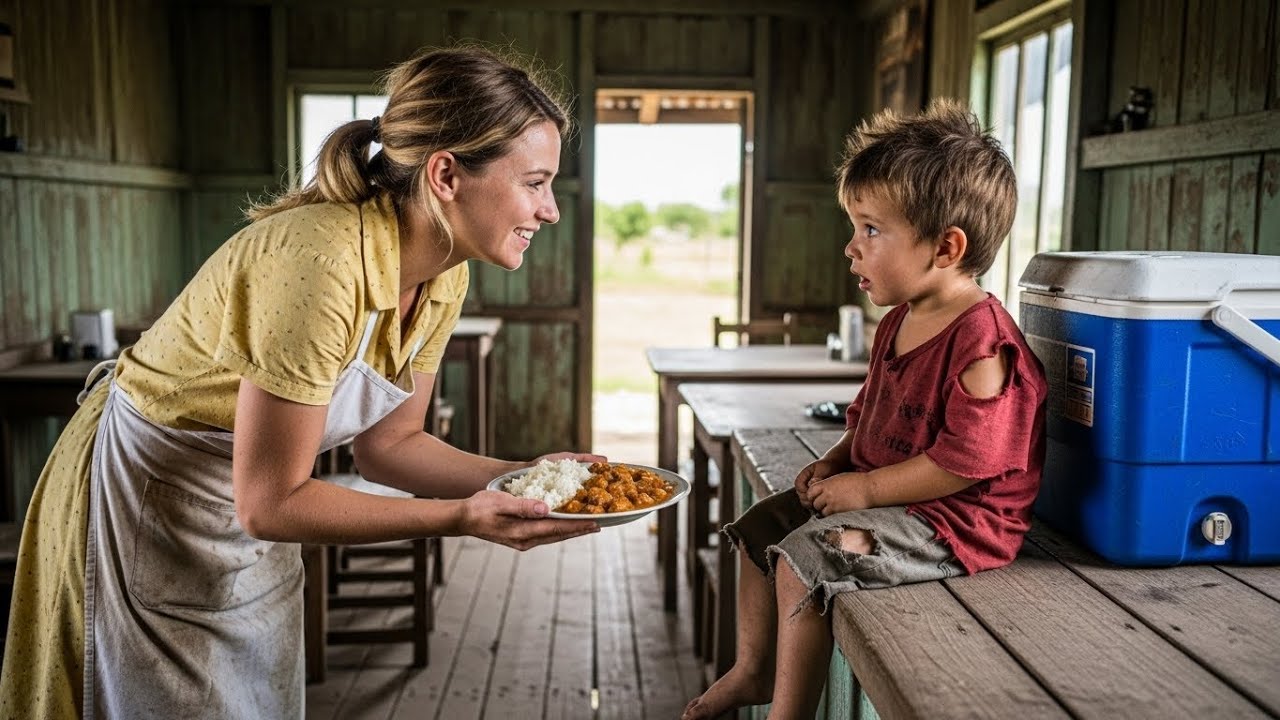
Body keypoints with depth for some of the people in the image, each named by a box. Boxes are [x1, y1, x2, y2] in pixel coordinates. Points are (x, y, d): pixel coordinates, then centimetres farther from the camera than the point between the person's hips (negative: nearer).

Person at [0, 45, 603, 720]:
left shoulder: (443, 279, -9)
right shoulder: (321, 260, -34)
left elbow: (387, 444, -1)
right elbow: (269, 504, -29)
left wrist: (525, 477, -12)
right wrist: (461, 518, -30)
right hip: (145, 508, -7)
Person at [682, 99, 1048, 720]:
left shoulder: (981, 342, -25)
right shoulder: (898, 323, 6)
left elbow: (966, 460, -28)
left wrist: (864, 488, -21)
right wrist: (836, 462, 2)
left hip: (951, 518, -11)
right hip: (874, 491, 11)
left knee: (802, 559, -23)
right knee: (759, 525, 14)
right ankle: (753, 670, 27)